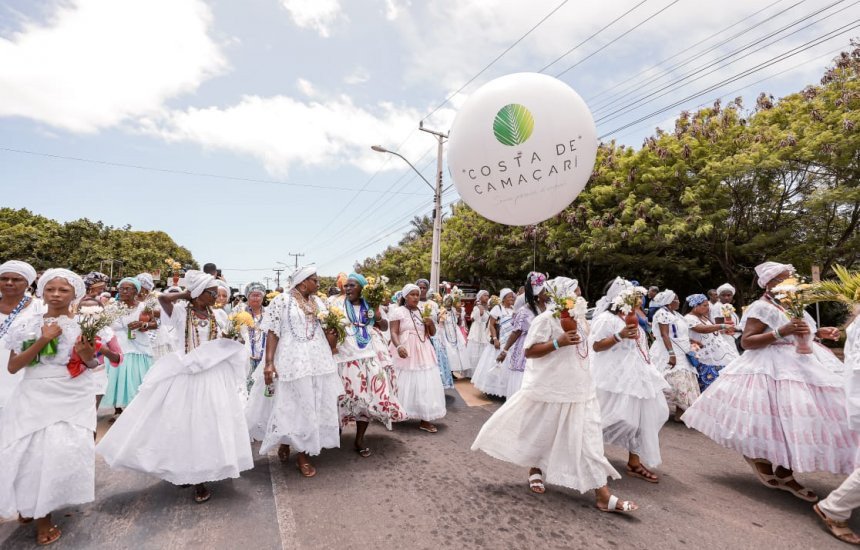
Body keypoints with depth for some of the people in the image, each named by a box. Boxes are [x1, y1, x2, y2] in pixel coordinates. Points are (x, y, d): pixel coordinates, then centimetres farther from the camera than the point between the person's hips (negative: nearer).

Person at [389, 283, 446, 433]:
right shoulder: (398, 311, -5)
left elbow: (433, 333, 15)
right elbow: (393, 333, -13)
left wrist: (431, 323, -7)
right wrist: (398, 346, -32)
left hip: (423, 353, 5)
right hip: (406, 353, -5)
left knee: (425, 384, 4)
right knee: (406, 385, 1)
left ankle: (425, 420, 11)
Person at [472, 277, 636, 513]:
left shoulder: (579, 319, 8)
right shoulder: (546, 319, -16)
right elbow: (529, 351, -19)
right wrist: (558, 343, -26)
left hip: (579, 389, 7)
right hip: (550, 389, -6)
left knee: (588, 439, 6)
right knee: (542, 434, 12)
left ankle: (602, 494, 14)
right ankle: (535, 469, 39)